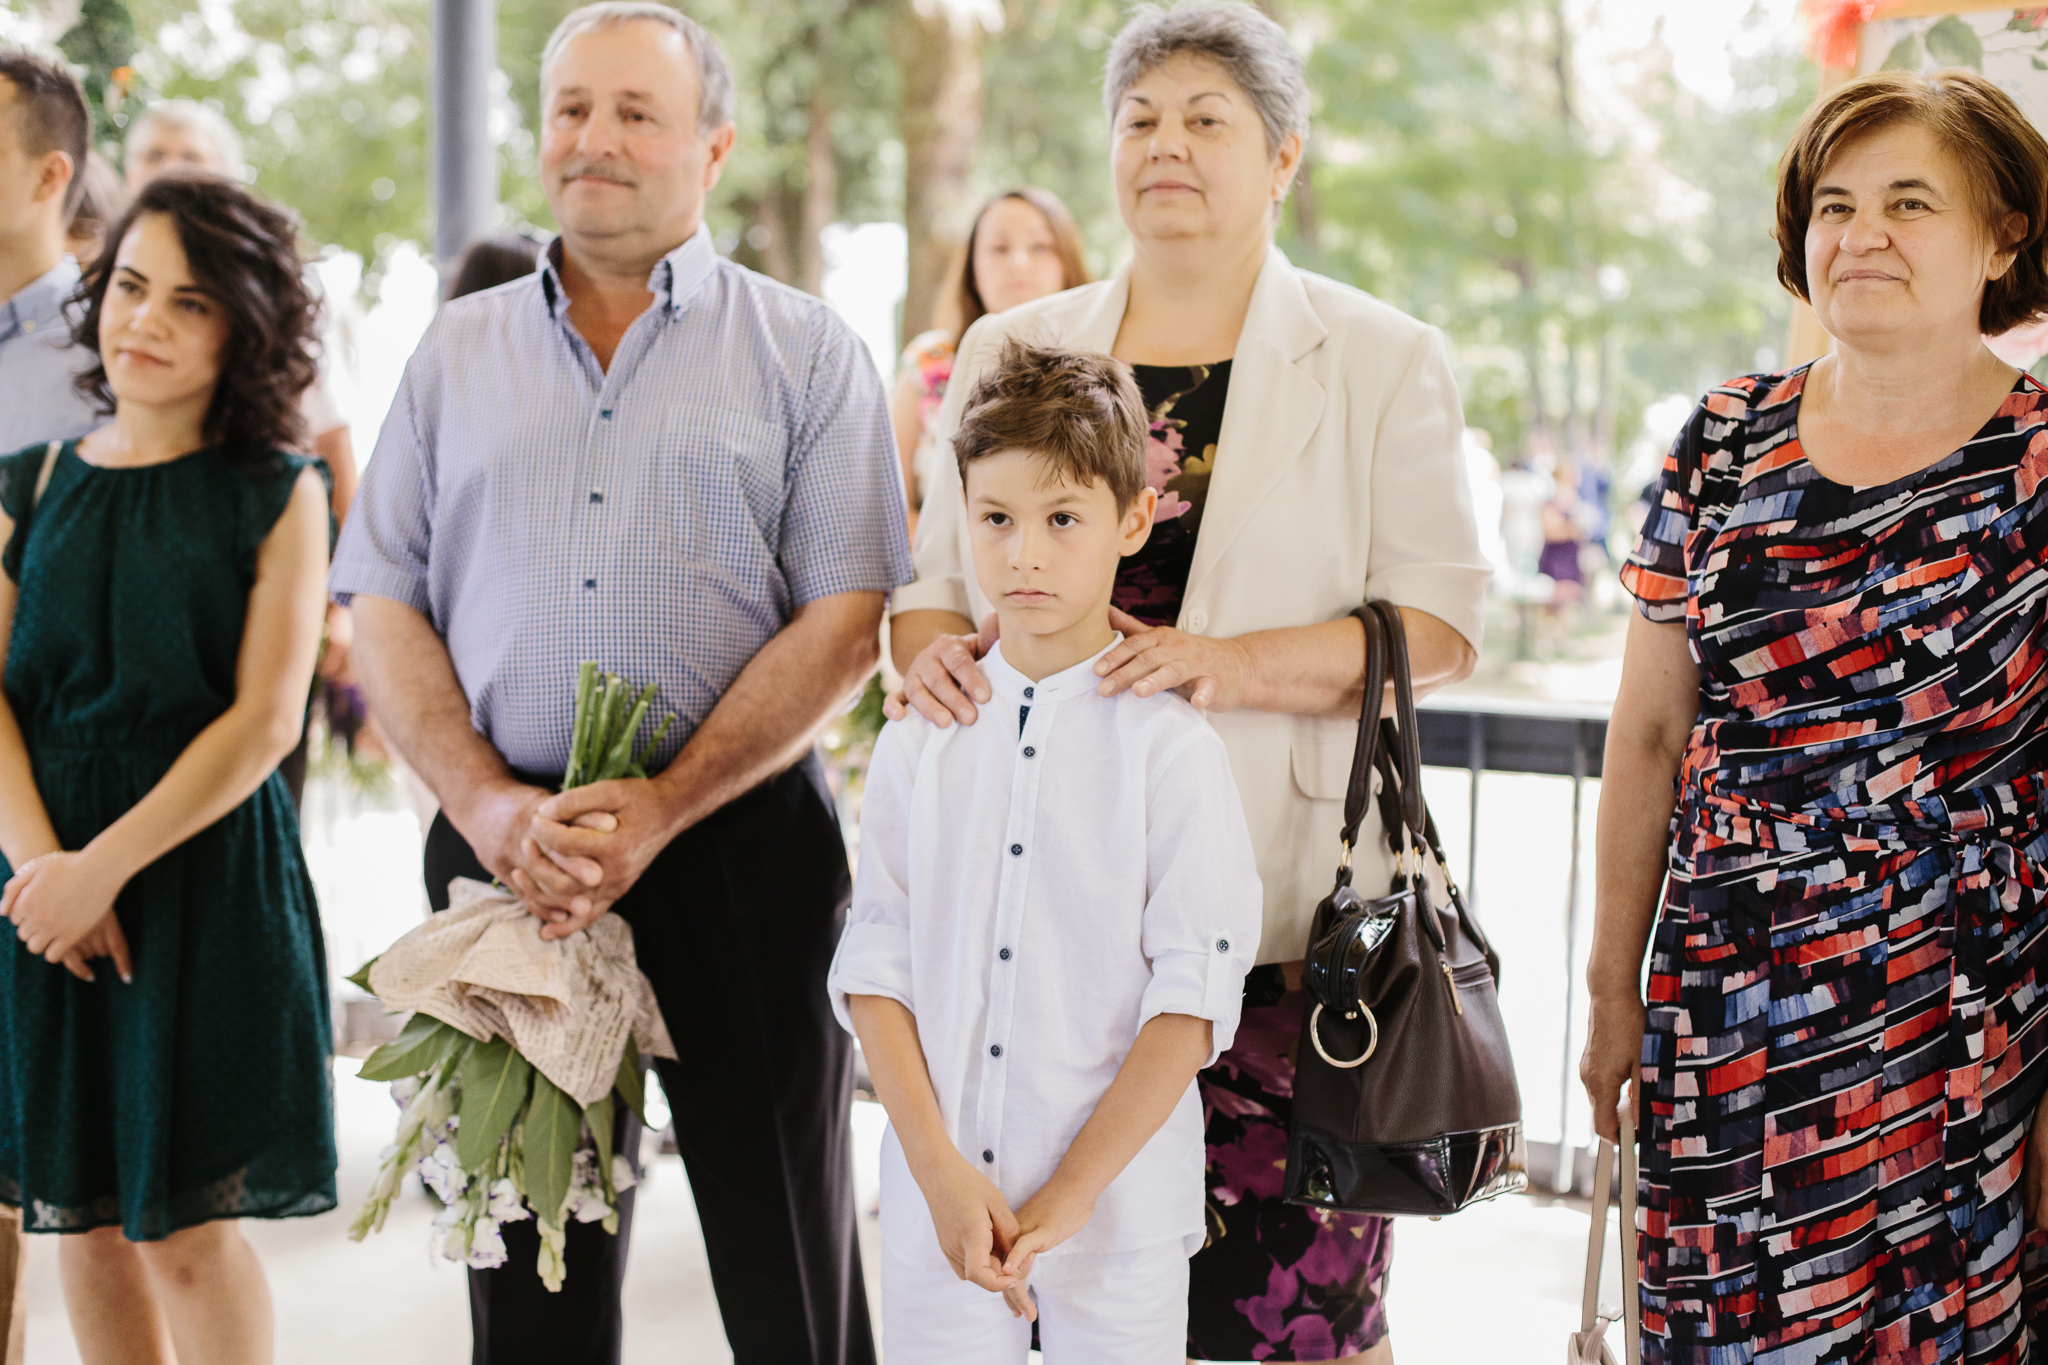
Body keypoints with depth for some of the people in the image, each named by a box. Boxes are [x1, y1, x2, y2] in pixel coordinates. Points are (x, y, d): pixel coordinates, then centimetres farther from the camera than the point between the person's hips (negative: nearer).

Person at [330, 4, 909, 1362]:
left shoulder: (805, 350, 3)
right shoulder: (459, 352, 13)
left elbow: (846, 622, -5)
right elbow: (386, 609, 8)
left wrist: (661, 808, -15)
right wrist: (491, 808, -9)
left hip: (742, 842, -2)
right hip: (503, 846, 3)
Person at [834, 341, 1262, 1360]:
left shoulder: (1169, 747, -6)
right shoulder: (919, 742, 4)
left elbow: (1194, 995, -9)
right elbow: (874, 965, 1)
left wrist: (1072, 1192, -13)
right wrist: (938, 1168, -9)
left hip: (1119, 1206, -2)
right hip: (934, 1198, 2)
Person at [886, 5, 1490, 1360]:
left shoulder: (1382, 361, 6)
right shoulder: (1009, 352, 15)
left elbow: (1441, 622, -1)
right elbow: (938, 576, 18)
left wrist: (1235, 663, -16)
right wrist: (932, 646, -6)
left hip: (1282, 896, -2)